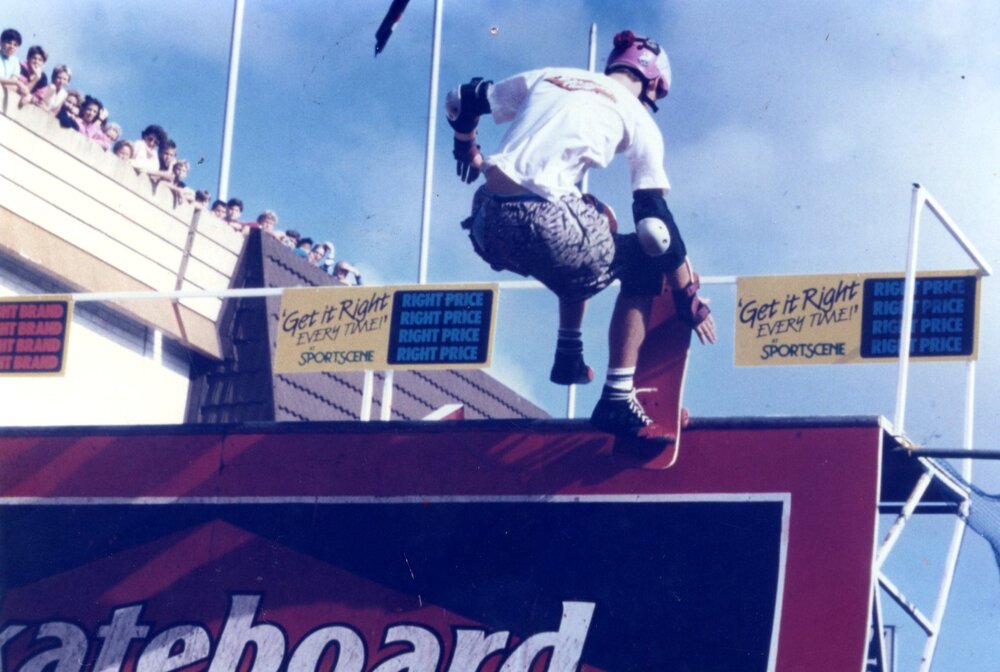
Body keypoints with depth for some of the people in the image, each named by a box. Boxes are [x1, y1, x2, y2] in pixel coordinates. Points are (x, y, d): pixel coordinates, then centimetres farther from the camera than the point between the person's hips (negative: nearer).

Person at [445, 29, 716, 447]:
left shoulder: (547, 77, 23)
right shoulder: (637, 117, 10)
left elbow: (460, 103, 27)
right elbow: (655, 218, 4)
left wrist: (466, 149, 49)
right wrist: (688, 296, 12)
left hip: (487, 226, 6)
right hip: (541, 227, -6)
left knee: (596, 219, 35)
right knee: (644, 266, 17)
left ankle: (569, 357, 36)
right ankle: (617, 403, 5)